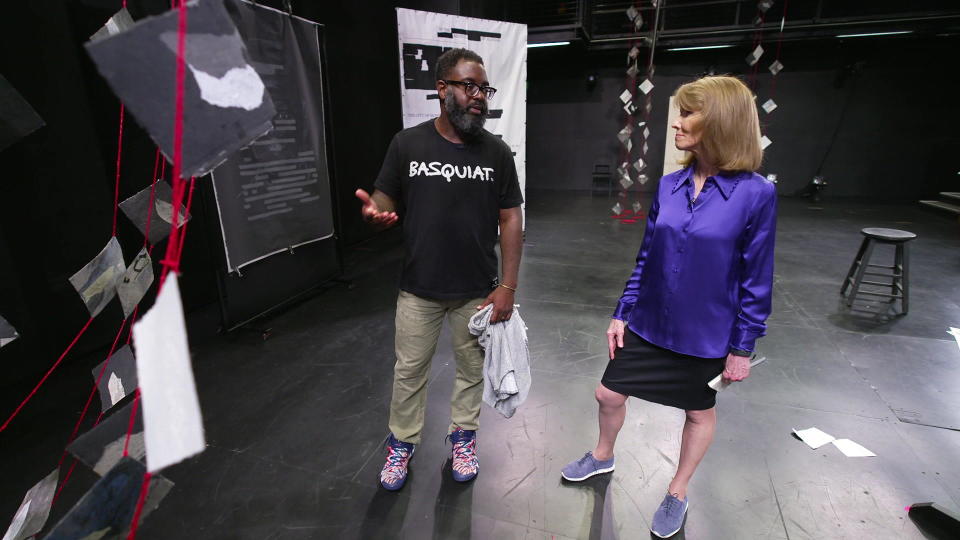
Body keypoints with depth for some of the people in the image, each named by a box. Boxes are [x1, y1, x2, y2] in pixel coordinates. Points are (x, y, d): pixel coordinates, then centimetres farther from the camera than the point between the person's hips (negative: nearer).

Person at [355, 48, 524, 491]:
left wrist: (507, 286, -7)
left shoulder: (496, 151, -3)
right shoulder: (407, 143, -4)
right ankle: (402, 442, 38)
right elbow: (386, 199, 1)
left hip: (477, 290, 1)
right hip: (418, 289, 0)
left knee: (471, 367, 17)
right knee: (409, 370, 14)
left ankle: (463, 436, 42)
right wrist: (375, 211, -25)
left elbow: (510, 220, -2)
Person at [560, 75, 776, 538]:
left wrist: (743, 347, -7)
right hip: (648, 325, 4)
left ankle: (677, 494, 44)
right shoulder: (670, 185, -4)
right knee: (608, 394, 15)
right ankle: (602, 457, 46)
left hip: (704, 337, -4)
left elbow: (756, 280, -11)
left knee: (699, 412, 19)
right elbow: (646, 258, 3)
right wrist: (621, 313, 4)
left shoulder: (755, 194, -16)